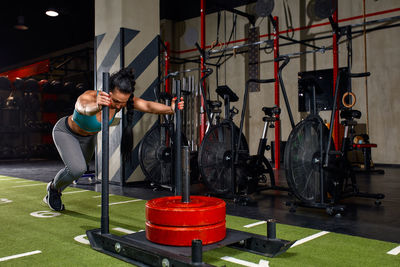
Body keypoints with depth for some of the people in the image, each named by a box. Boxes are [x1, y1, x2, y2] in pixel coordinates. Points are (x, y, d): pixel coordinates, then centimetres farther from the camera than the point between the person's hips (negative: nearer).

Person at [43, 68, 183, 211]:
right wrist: (96, 106, -89)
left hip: (88, 137, 5)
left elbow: (148, 105, -45)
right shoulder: (88, 97, -42)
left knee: (77, 170, 21)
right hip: (65, 132, -5)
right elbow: (85, 108, -67)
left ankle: (53, 194, 53)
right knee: (77, 169, -24)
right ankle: (53, 187, 11)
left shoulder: (122, 99, -30)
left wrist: (170, 109, -62)